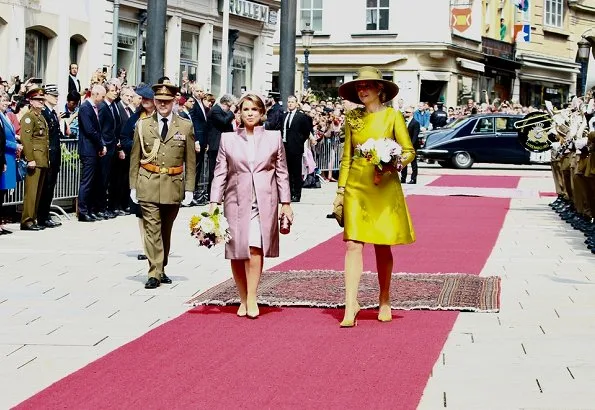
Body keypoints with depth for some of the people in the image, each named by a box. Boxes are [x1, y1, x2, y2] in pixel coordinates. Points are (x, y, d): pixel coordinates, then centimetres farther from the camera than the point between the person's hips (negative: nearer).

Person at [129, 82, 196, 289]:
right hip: (148, 185, -1)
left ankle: (161, 269, 24)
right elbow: (135, 158, 8)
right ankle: (154, 274, -7)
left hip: (173, 186, 1)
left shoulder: (185, 127, 4)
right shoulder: (143, 125, 5)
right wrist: (133, 186, 3)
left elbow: (190, 161, 5)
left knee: (166, 231, 11)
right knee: (152, 230, -7)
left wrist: (189, 189, 0)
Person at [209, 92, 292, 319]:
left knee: (255, 247, -16)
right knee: (236, 252, 1)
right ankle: (243, 299, 13)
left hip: (264, 202, -1)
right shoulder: (228, 139, 9)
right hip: (237, 201, 1)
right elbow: (220, 173, 9)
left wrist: (286, 202, 7)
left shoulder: (274, 138, 9)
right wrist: (214, 202, 1)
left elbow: (282, 172, 11)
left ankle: (252, 298, -11)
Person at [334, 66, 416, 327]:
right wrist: (340, 189, 6)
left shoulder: (392, 116, 1)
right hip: (356, 186, 2)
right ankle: (351, 305, -9)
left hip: (384, 187, -2)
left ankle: (384, 303, 20)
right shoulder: (352, 118, 8)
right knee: (353, 244, -8)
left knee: (382, 246, 5)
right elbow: (346, 157, 11)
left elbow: (409, 151, 1)